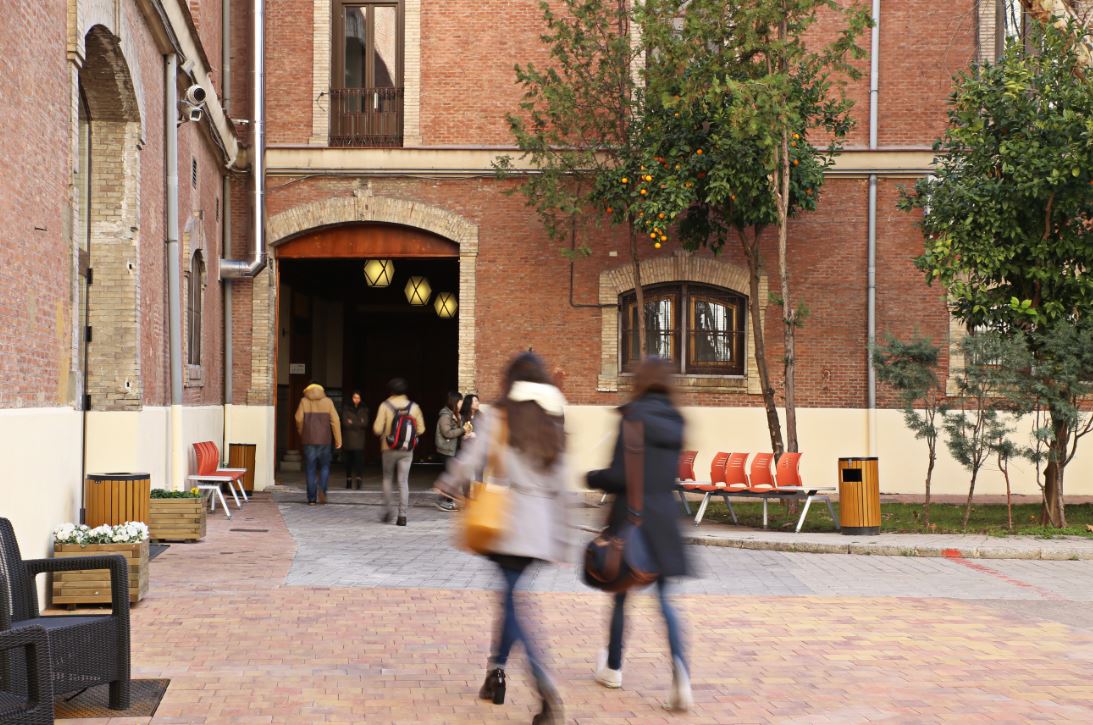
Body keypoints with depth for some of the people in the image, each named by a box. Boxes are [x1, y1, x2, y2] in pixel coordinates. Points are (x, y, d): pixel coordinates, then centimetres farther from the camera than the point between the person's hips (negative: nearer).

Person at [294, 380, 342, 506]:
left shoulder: (304, 401, 2)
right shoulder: (327, 401, 3)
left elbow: (299, 419, -3)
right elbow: (335, 420, -1)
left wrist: (301, 434, 15)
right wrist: (338, 439, 2)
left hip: (309, 440, 0)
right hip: (324, 439, 0)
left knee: (311, 469, 4)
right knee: (324, 466, 13)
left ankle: (311, 498, 2)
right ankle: (322, 489, -11)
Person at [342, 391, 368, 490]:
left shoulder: (364, 410, 9)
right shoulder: (346, 409, 7)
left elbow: (365, 424, -2)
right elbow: (345, 423, -4)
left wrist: (352, 423, -5)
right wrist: (358, 423, -6)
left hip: (359, 440, -1)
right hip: (348, 440, 1)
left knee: (359, 460, -13)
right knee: (349, 460, 2)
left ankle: (359, 482, -19)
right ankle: (349, 481, 11)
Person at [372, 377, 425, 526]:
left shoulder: (385, 406, -8)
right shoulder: (413, 407, -1)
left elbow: (377, 429, -12)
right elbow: (421, 429, 0)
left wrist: (383, 434, 10)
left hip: (389, 449, -1)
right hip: (407, 450, 1)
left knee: (387, 478, 17)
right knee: (403, 482, 4)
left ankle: (387, 511, 13)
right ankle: (402, 515, -2)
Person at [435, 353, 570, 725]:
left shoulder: (498, 418, -2)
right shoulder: (553, 427, 10)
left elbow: (469, 460, -6)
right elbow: (561, 488, 9)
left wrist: (449, 485, 16)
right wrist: (559, 540, 14)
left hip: (508, 524, -4)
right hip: (543, 531, 5)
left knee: (516, 605, -4)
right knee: (512, 599, 19)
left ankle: (548, 693, -18)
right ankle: (495, 673, 26)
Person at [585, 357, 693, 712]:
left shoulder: (634, 417, -13)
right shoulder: (675, 422, 6)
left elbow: (620, 477, -17)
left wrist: (592, 477, 1)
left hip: (632, 517, -5)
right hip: (664, 518, 5)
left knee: (621, 593, 13)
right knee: (662, 598, 8)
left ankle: (613, 667, 28)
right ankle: (680, 670, -14)